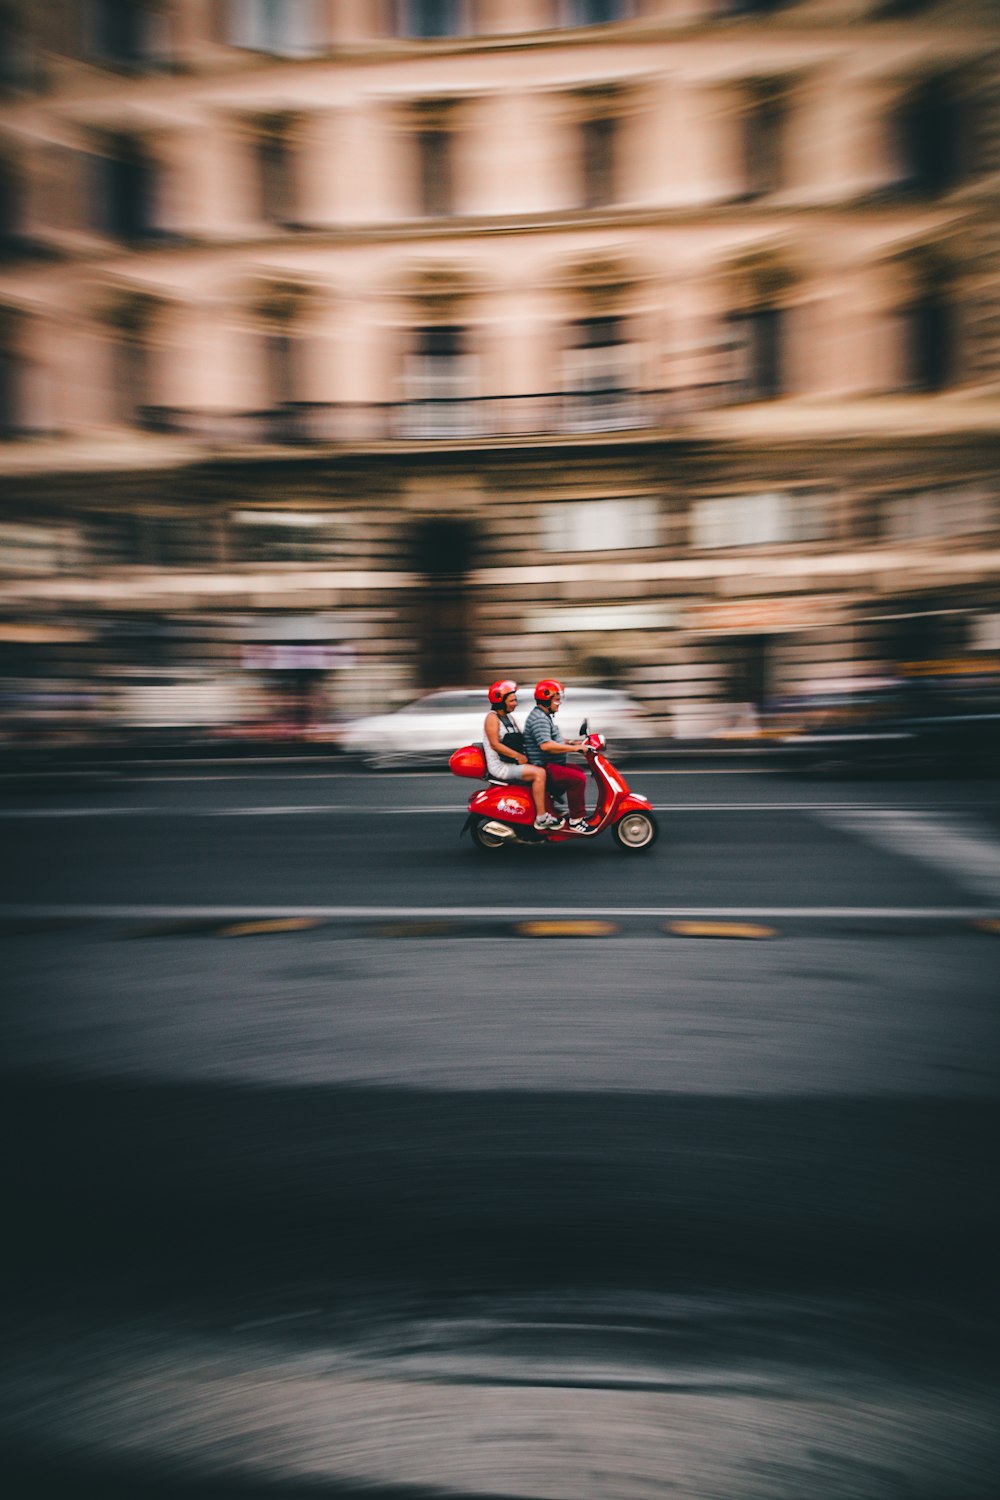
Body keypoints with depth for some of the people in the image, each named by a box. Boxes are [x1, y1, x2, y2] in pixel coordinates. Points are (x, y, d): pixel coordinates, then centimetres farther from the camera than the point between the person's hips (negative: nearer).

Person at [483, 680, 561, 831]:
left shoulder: (509, 716, 18)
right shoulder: (492, 717, -10)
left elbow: (520, 738, 22)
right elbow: (495, 744, -19)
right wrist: (518, 756, -20)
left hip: (512, 762, 10)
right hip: (500, 766, -10)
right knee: (539, 773, -24)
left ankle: (551, 808, 8)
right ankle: (541, 818, -22)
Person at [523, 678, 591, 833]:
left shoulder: (545, 716, 18)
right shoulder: (539, 719, -19)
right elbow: (546, 745, -33)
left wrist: (572, 742, 14)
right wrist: (574, 748, -30)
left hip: (551, 765, 12)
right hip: (544, 768, -12)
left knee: (580, 773, 20)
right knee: (577, 778, -22)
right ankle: (576, 819, -15)